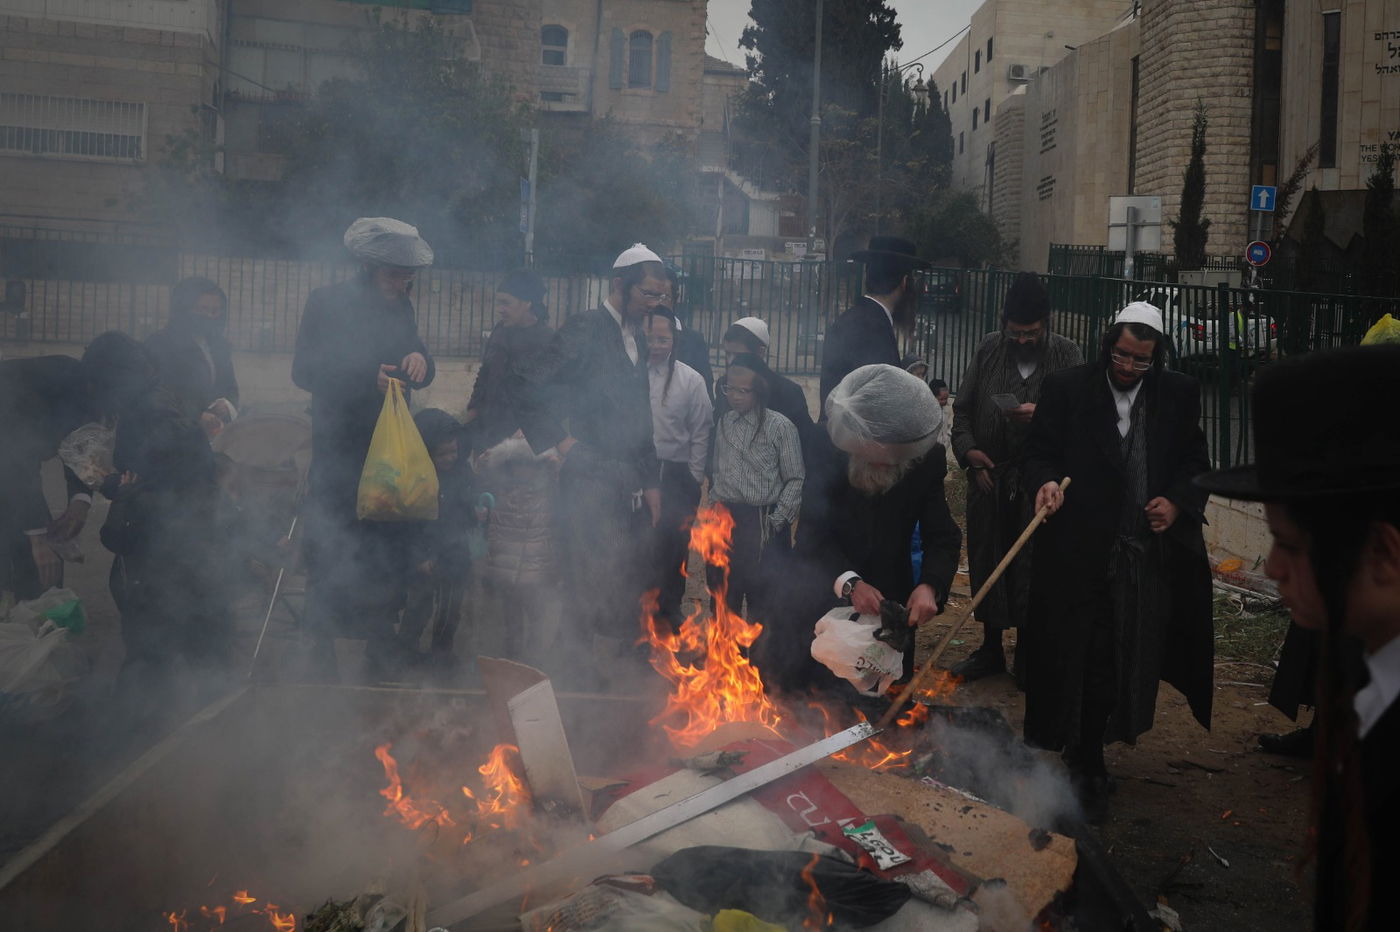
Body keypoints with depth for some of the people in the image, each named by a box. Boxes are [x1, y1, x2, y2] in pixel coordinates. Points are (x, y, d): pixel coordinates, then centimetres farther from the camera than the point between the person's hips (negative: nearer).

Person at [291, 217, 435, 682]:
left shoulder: (400, 308, 12)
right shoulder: (328, 302, -3)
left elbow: (419, 376, 13)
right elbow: (305, 372, -7)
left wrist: (419, 360, -12)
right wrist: (369, 379, -18)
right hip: (338, 448, -4)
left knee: (387, 551, 3)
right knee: (329, 547, -3)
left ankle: (381, 648, 14)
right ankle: (321, 649, 8)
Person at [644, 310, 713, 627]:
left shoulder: (691, 380, 3)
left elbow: (701, 434, 5)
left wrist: (694, 479, 1)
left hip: (675, 474, 0)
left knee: (672, 546, 5)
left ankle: (669, 609, 20)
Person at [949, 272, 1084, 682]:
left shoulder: (1066, 355, 0)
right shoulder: (988, 350, 6)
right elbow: (962, 408, 10)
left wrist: (1043, 414, -22)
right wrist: (968, 449, -6)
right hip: (989, 476, 3)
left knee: (1032, 569, -1)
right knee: (987, 561, 10)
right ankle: (990, 649, 24)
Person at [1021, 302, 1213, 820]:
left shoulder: (1178, 395, 8)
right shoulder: (1066, 389, 1)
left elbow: (1196, 462, 13)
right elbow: (1040, 453, 2)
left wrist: (1178, 501, -5)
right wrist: (1045, 482, -20)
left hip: (1150, 553, 3)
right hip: (1082, 549, -3)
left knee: (1130, 656, 8)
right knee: (1086, 658, 1)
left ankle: (1087, 760, 24)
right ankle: (1086, 768, 13)